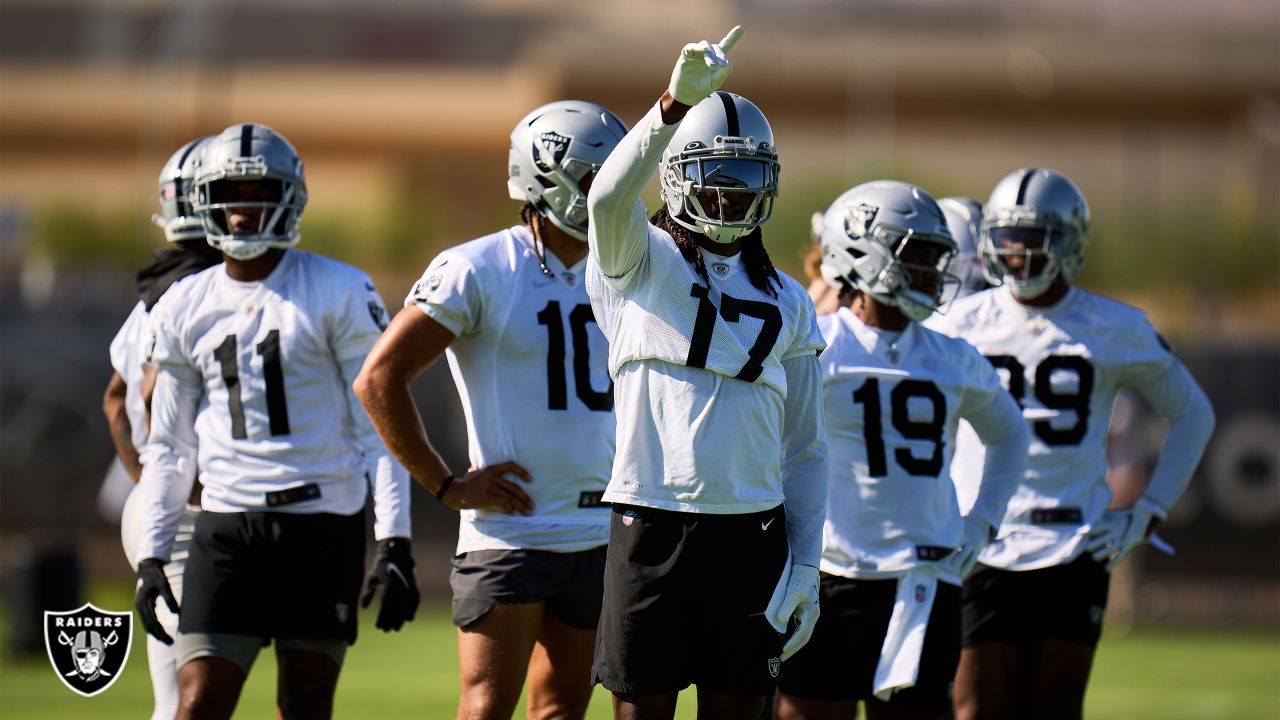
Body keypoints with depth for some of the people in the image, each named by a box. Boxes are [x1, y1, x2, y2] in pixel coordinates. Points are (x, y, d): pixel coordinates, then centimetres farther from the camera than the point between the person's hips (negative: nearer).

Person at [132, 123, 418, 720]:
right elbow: (169, 446, 16)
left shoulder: (339, 295, -1)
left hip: (323, 522, -2)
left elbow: (379, 425, -2)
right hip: (227, 527, 2)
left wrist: (395, 543, -9)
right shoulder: (184, 309, 10)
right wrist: (150, 555, 10)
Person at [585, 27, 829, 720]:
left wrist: (805, 565, 8)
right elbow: (610, 196, -20)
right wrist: (677, 104, -33)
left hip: (750, 536, 3)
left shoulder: (787, 304, 14)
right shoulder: (641, 264, 4)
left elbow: (804, 449, 15)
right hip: (651, 528, -3)